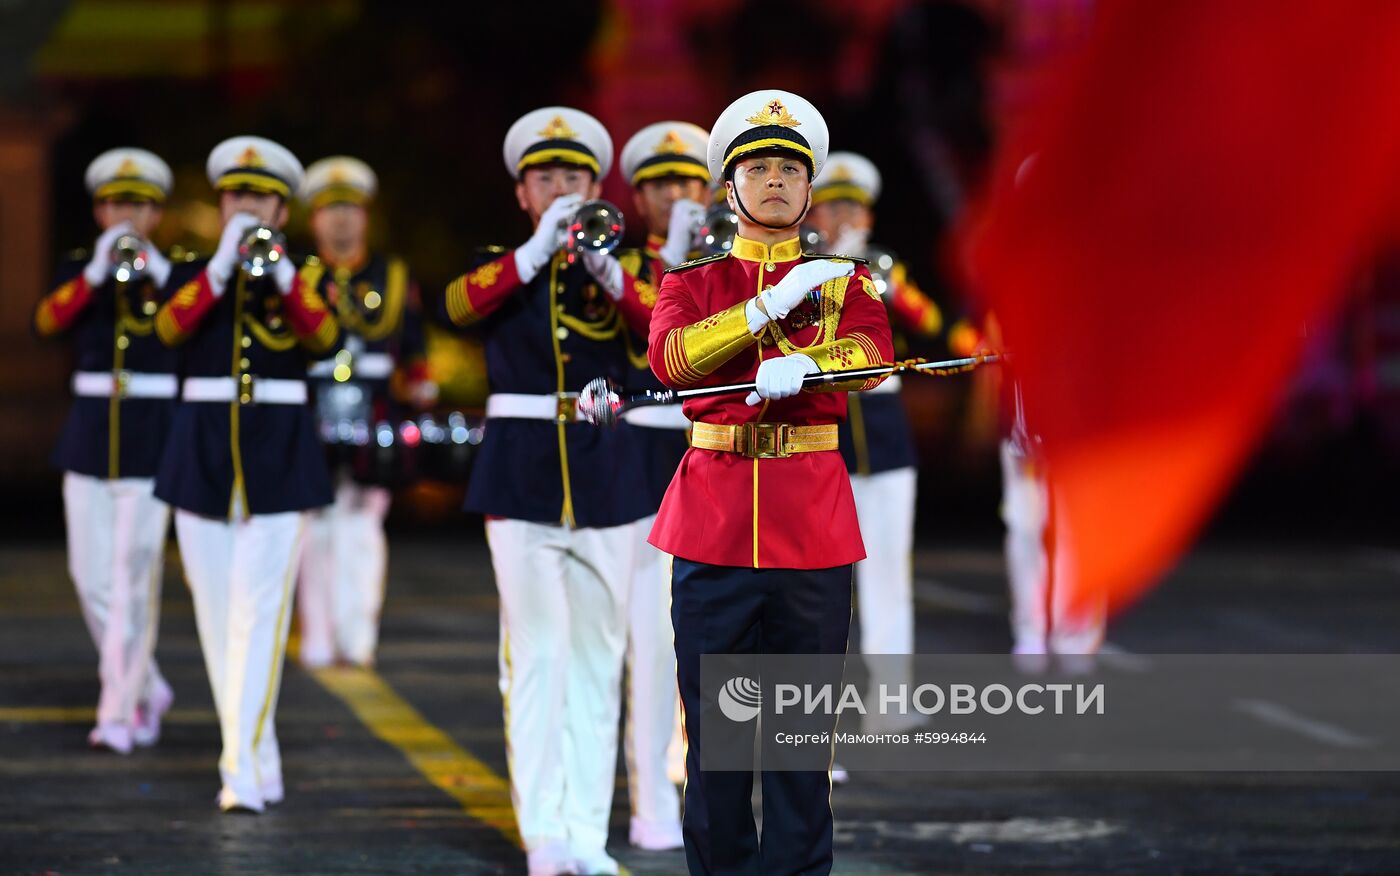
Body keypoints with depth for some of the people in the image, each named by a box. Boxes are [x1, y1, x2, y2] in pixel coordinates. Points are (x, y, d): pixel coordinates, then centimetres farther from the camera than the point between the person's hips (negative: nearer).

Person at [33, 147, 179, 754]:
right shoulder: (79, 269, 8)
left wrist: (158, 273, -24)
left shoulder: (177, 270, 4)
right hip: (90, 427, 3)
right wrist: (97, 272, -24)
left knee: (134, 577, -9)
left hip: (153, 432, -3)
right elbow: (48, 321, -10)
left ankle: (119, 712, -5)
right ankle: (147, 687, 22)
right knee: (91, 576, 4)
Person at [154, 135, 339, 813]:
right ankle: (258, 758, 15)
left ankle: (243, 767, -16)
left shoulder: (302, 274, 6)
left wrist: (278, 271, -27)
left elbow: (324, 334, -15)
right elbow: (171, 327, -12)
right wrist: (224, 264, -22)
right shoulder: (194, 273, 9)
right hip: (202, 449, 3)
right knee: (218, 612, 5)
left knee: (259, 610, -11)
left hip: (278, 451, -3)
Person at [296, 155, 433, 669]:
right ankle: (318, 641, 8)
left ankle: (357, 639, -10)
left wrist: (420, 386, 4)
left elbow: (413, 348, 16)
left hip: (373, 428, 0)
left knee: (361, 530, -7)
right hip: (311, 428, 0)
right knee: (317, 531, 2)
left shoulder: (394, 278, 13)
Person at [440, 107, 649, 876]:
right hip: (521, 476, -1)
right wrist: (539, 250, -29)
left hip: (605, 477, 1)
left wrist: (608, 273, -31)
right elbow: (460, 304, -17)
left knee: (597, 659, 3)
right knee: (536, 653, -6)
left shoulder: (615, 266, 8)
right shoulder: (501, 266, 7)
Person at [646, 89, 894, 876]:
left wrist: (801, 362, -31)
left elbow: (872, 350, -11)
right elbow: (671, 355, -9)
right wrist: (773, 305, -16)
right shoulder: (693, 279, 11)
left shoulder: (843, 278, 11)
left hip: (811, 519, 0)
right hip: (713, 512, 0)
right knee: (712, 718, 2)